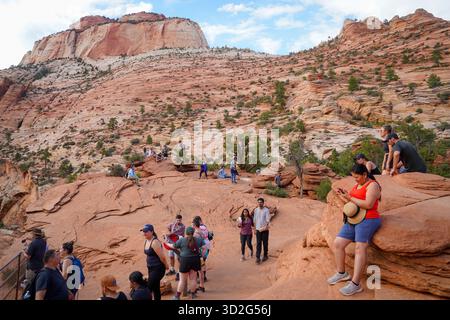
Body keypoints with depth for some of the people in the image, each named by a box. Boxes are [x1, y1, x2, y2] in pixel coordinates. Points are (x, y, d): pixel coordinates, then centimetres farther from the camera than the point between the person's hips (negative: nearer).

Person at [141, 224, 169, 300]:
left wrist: (166, 266, -7)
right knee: (155, 288, 16)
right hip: (150, 268, 9)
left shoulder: (155, 242, -23)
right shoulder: (146, 241, 5)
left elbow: (162, 257, -20)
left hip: (158, 268, -9)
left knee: (149, 288, -6)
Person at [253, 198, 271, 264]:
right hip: (258, 229, 3)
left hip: (265, 229, -3)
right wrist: (255, 229, 7)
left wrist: (266, 226, -29)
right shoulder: (256, 210, 5)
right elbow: (254, 220, 10)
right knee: (258, 244, -1)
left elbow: (268, 219, -13)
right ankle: (258, 258, -1)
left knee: (265, 243, 8)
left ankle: (265, 256, 24)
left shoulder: (266, 210, -7)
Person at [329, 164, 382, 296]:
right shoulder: (357, 185, 19)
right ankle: (342, 273, 14)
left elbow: (368, 204, -21)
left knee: (360, 248, -24)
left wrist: (350, 198, -15)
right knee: (338, 243, 0)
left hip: (367, 220, -9)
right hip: (353, 220, 9)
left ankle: (355, 284, -28)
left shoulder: (372, 185, -9)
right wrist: (345, 195, 6)